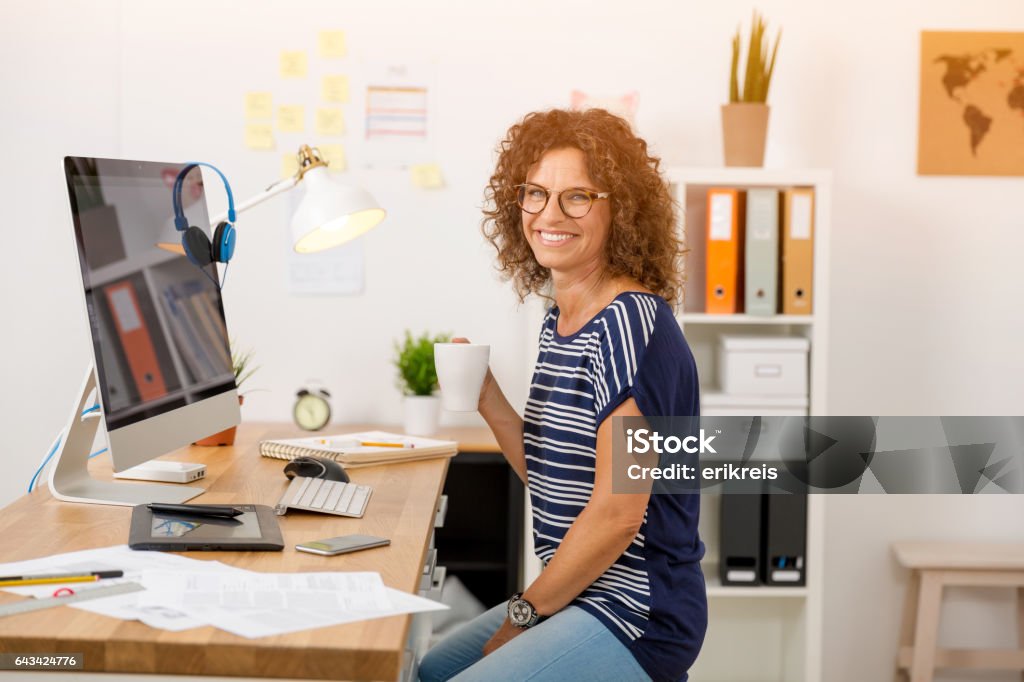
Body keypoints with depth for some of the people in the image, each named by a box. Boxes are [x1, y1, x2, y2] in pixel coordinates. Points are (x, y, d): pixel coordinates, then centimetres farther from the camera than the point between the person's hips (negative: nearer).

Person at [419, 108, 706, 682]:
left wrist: (526, 610, -12)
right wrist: (490, 404, 0)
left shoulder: (630, 322, -19)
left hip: (637, 618, -9)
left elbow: (617, 513, -22)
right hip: (581, 597, 9)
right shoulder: (561, 322, 9)